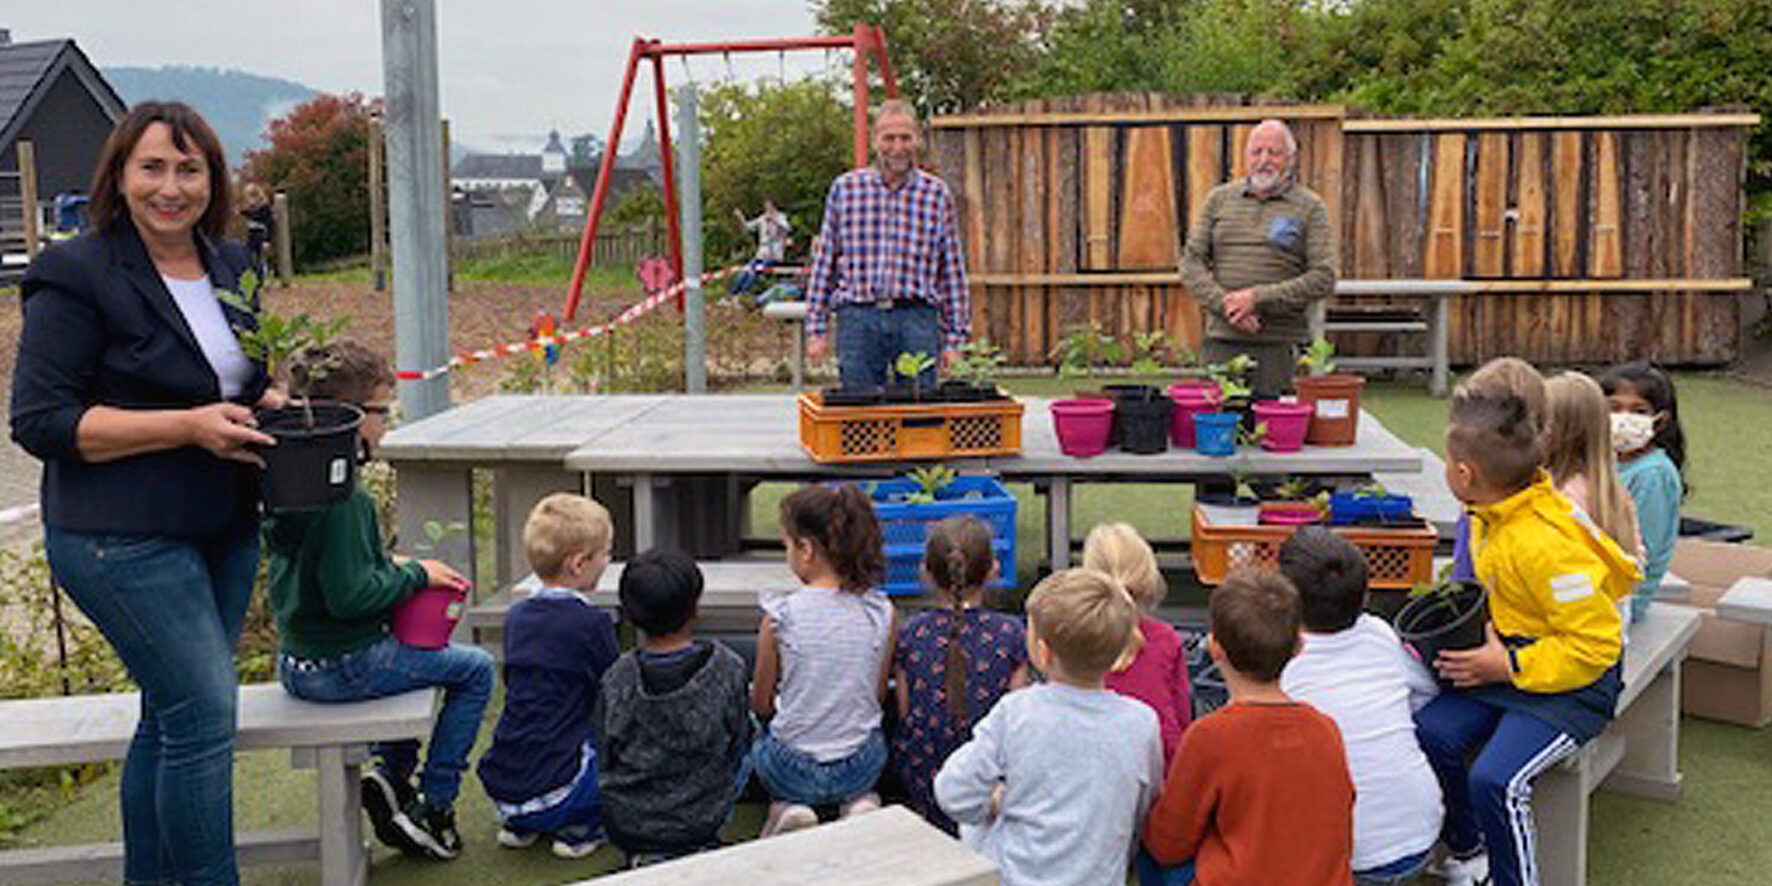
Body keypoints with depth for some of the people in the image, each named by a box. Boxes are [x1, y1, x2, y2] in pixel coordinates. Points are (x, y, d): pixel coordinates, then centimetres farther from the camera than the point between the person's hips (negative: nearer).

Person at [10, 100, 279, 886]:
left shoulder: (229, 268, 10)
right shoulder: (76, 276, -11)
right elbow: (40, 421, -14)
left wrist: (270, 403, -1)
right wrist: (188, 425, -21)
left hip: (222, 529, 7)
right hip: (123, 540, -7)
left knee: (173, 717, 15)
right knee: (204, 711, -9)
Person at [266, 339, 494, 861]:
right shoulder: (343, 497, -25)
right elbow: (350, 596, -27)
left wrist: (392, 564, 10)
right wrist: (415, 574, -13)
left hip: (295, 664, 9)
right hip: (341, 669, -9)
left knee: (414, 652, 33)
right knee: (475, 670, 7)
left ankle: (390, 772, 21)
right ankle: (432, 807, 9)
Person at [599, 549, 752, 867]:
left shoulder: (617, 677, -14)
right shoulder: (728, 669, -17)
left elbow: (605, 758, -2)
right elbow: (738, 748, -5)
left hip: (624, 827, 2)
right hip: (700, 823, -2)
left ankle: (643, 855, 12)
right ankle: (696, 848, 11)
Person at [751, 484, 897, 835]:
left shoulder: (781, 615, -17)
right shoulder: (882, 613, -9)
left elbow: (760, 706, -4)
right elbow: (878, 696, 3)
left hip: (793, 771, -2)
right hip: (861, 768, 2)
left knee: (760, 741, 30)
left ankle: (787, 808, 2)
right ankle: (861, 802, 6)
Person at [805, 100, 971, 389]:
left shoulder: (936, 193, 7)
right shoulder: (844, 188, 7)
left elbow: (952, 270, 9)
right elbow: (824, 263, 9)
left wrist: (954, 339, 5)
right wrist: (816, 330, 5)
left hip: (917, 319, 0)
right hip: (857, 319, 0)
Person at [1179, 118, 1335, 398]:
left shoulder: (1309, 207, 4)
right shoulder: (1219, 199, 12)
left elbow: (1323, 278, -4)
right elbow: (1191, 262, 8)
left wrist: (1258, 298, -12)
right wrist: (1223, 303, -9)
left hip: (1278, 344, -2)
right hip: (1221, 340, 2)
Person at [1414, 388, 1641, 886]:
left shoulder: (1546, 545, -29)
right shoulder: (1494, 518, 1)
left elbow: (1595, 644, -26)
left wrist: (1508, 666, -22)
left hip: (1574, 685, -9)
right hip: (1508, 662, 9)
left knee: (1495, 780, -25)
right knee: (1430, 733, -8)